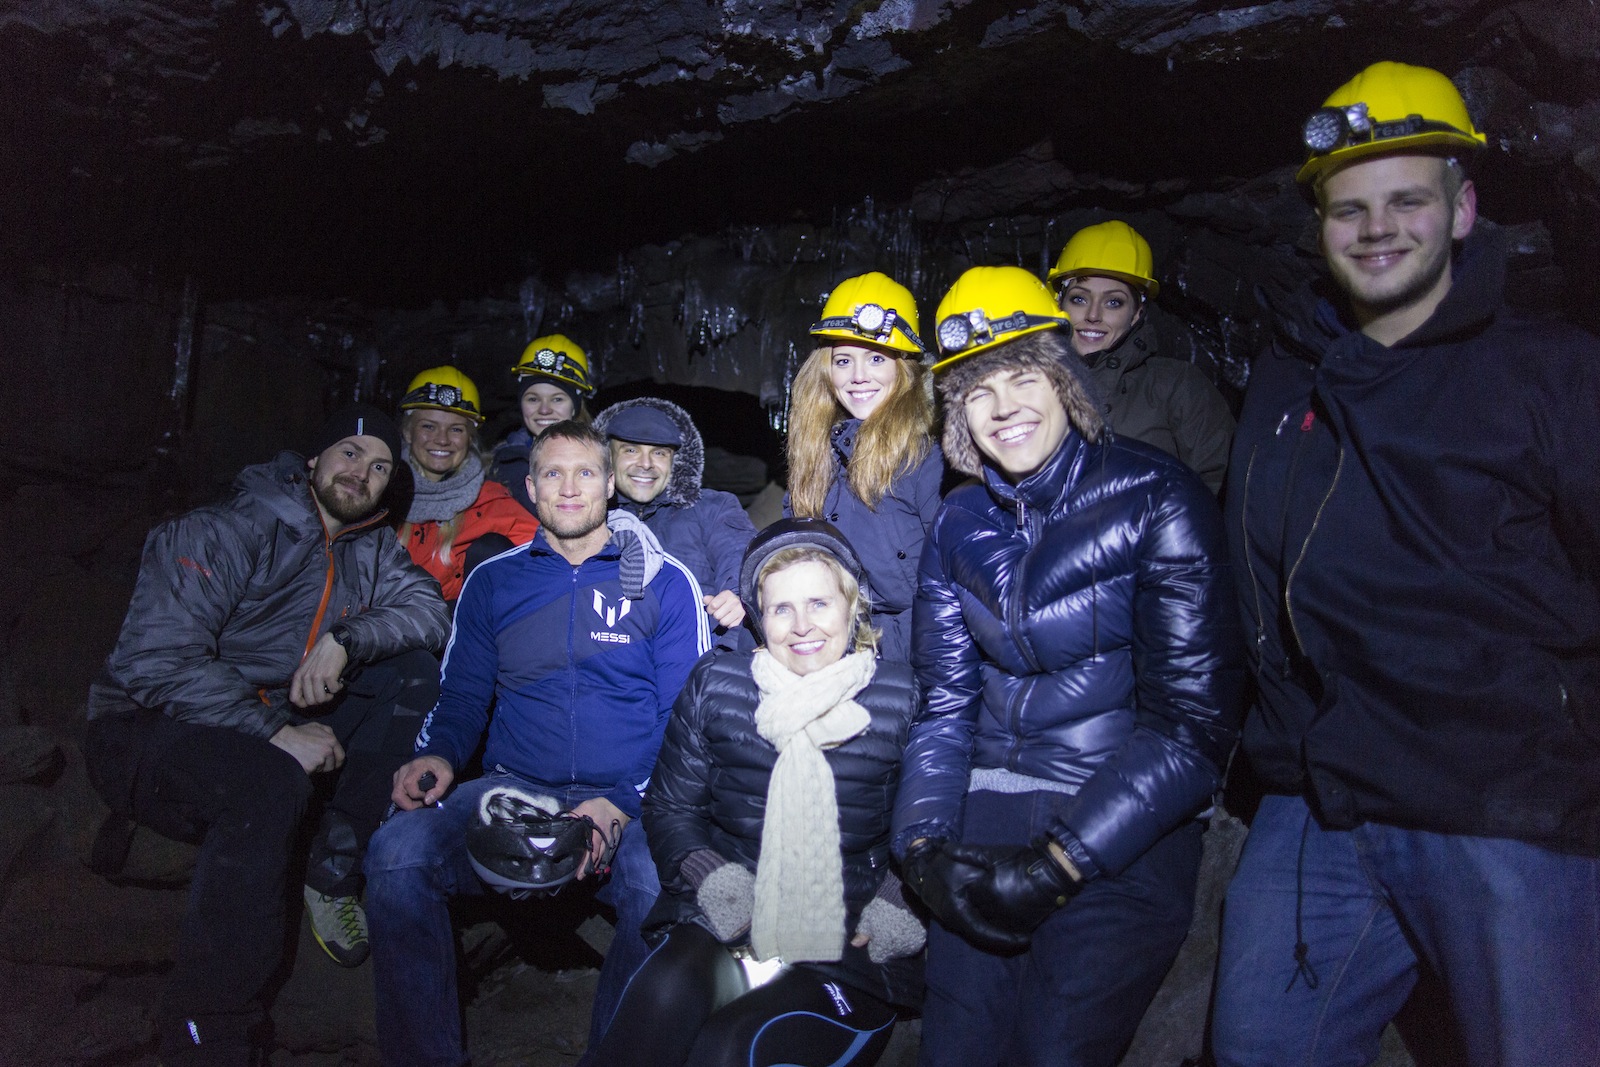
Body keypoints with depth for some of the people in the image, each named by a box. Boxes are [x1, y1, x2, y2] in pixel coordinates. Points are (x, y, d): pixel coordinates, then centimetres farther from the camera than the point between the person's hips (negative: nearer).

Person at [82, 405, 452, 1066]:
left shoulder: (371, 549, 6)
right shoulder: (228, 532, -15)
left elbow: (430, 610, -7)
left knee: (414, 668, -11)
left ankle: (333, 872, -11)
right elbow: (154, 659, -23)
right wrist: (273, 732, -29)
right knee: (271, 786, -38)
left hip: (276, 726, 6)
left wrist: (345, 640, -25)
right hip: (147, 732, -6)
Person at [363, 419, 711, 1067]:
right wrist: (436, 756, -6)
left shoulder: (665, 583, 4)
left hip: (630, 802, -2)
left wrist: (625, 803, -14)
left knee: (664, 893, -33)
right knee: (397, 856, -25)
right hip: (513, 791, 3)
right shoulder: (493, 582, 14)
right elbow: (462, 694, 18)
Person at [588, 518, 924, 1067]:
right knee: (665, 995, -31)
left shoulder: (902, 698, -1)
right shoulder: (715, 685, 4)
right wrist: (715, 880, -8)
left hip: (852, 958, -2)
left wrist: (891, 909, -10)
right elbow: (669, 807, 10)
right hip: (727, 930, 2)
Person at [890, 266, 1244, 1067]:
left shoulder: (1153, 499, -10)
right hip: (989, 826, 4)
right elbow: (945, 702, 7)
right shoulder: (958, 526, 6)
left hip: (1123, 833, -4)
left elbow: (1194, 720, -14)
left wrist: (1060, 863, -17)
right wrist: (924, 843, -8)